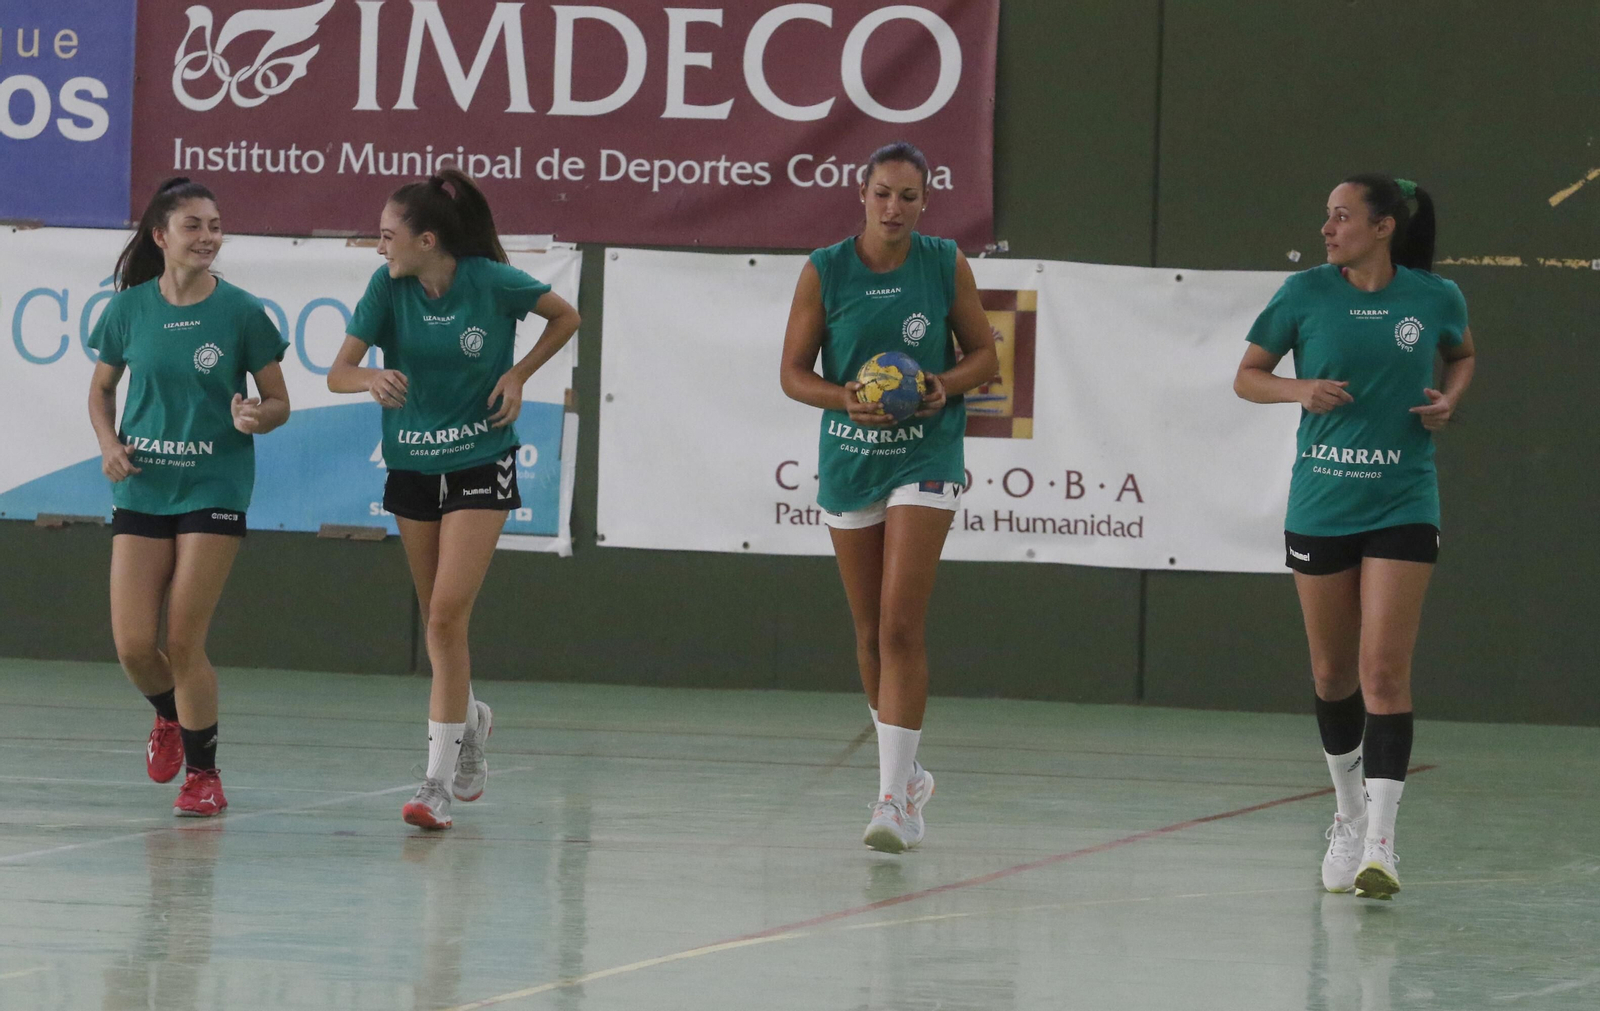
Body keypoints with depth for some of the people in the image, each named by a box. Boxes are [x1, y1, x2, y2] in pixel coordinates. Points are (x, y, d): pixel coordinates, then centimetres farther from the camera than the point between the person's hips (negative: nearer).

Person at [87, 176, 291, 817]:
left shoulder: (241, 312, -4)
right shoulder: (128, 309, 2)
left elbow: (278, 402, 3)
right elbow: (102, 387, 16)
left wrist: (256, 418, -20)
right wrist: (108, 443, -3)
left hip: (213, 491, -2)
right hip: (141, 492, 2)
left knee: (184, 643, -8)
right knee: (133, 645, -3)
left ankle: (203, 772, 9)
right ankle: (169, 716, 31)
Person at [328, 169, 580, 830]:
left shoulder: (492, 282, -14)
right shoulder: (387, 288, -8)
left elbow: (566, 318, 4)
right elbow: (338, 372, -12)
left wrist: (519, 375, -9)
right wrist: (372, 378, -34)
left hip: (480, 463, -4)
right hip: (412, 467, 4)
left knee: (447, 618, -13)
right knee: (437, 620, 15)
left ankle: (438, 782, -13)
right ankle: (469, 717, 45)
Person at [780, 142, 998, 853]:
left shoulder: (946, 265, -2)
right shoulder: (824, 272, -2)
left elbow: (984, 353, 7)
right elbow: (793, 373, 2)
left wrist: (946, 383, -14)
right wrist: (847, 399, -17)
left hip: (925, 454, -2)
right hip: (849, 458, 2)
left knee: (901, 626, -15)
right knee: (869, 632, 11)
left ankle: (893, 799, -16)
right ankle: (906, 775, 30)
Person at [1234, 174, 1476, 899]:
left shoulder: (1434, 298, -1)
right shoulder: (1305, 293, -1)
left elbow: (1462, 355, 20)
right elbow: (1247, 376, 7)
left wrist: (1449, 399, 0)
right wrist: (1300, 389, -12)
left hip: (1402, 506, -2)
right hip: (1319, 505, 2)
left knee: (1385, 670, -12)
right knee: (1332, 674, 11)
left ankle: (1380, 842, -14)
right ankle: (1349, 811, 32)